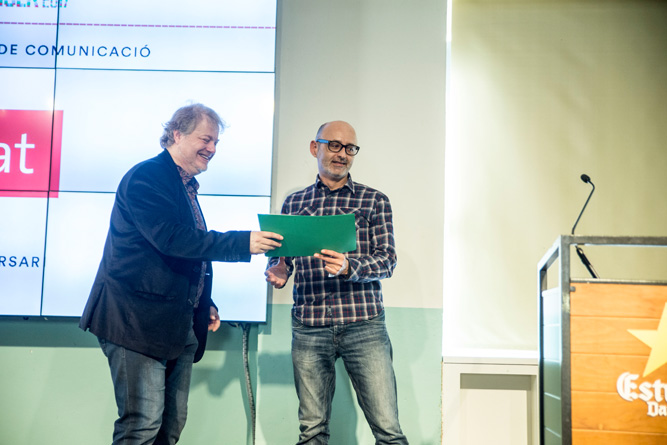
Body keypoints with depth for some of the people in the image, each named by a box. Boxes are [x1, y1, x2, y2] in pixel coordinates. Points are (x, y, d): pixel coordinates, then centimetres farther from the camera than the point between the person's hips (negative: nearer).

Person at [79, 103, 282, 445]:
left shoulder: (187, 187, 20)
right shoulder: (146, 176, -9)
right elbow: (170, 237, -23)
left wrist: (205, 304, 18)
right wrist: (242, 243, -24)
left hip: (179, 325, 9)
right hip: (139, 319, -9)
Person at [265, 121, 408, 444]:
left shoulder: (374, 201, 7)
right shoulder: (293, 203, 14)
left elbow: (387, 260, -1)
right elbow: (280, 254, 18)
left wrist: (349, 266, -20)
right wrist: (276, 273, -6)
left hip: (363, 324, -1)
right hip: (308, 328, 2)